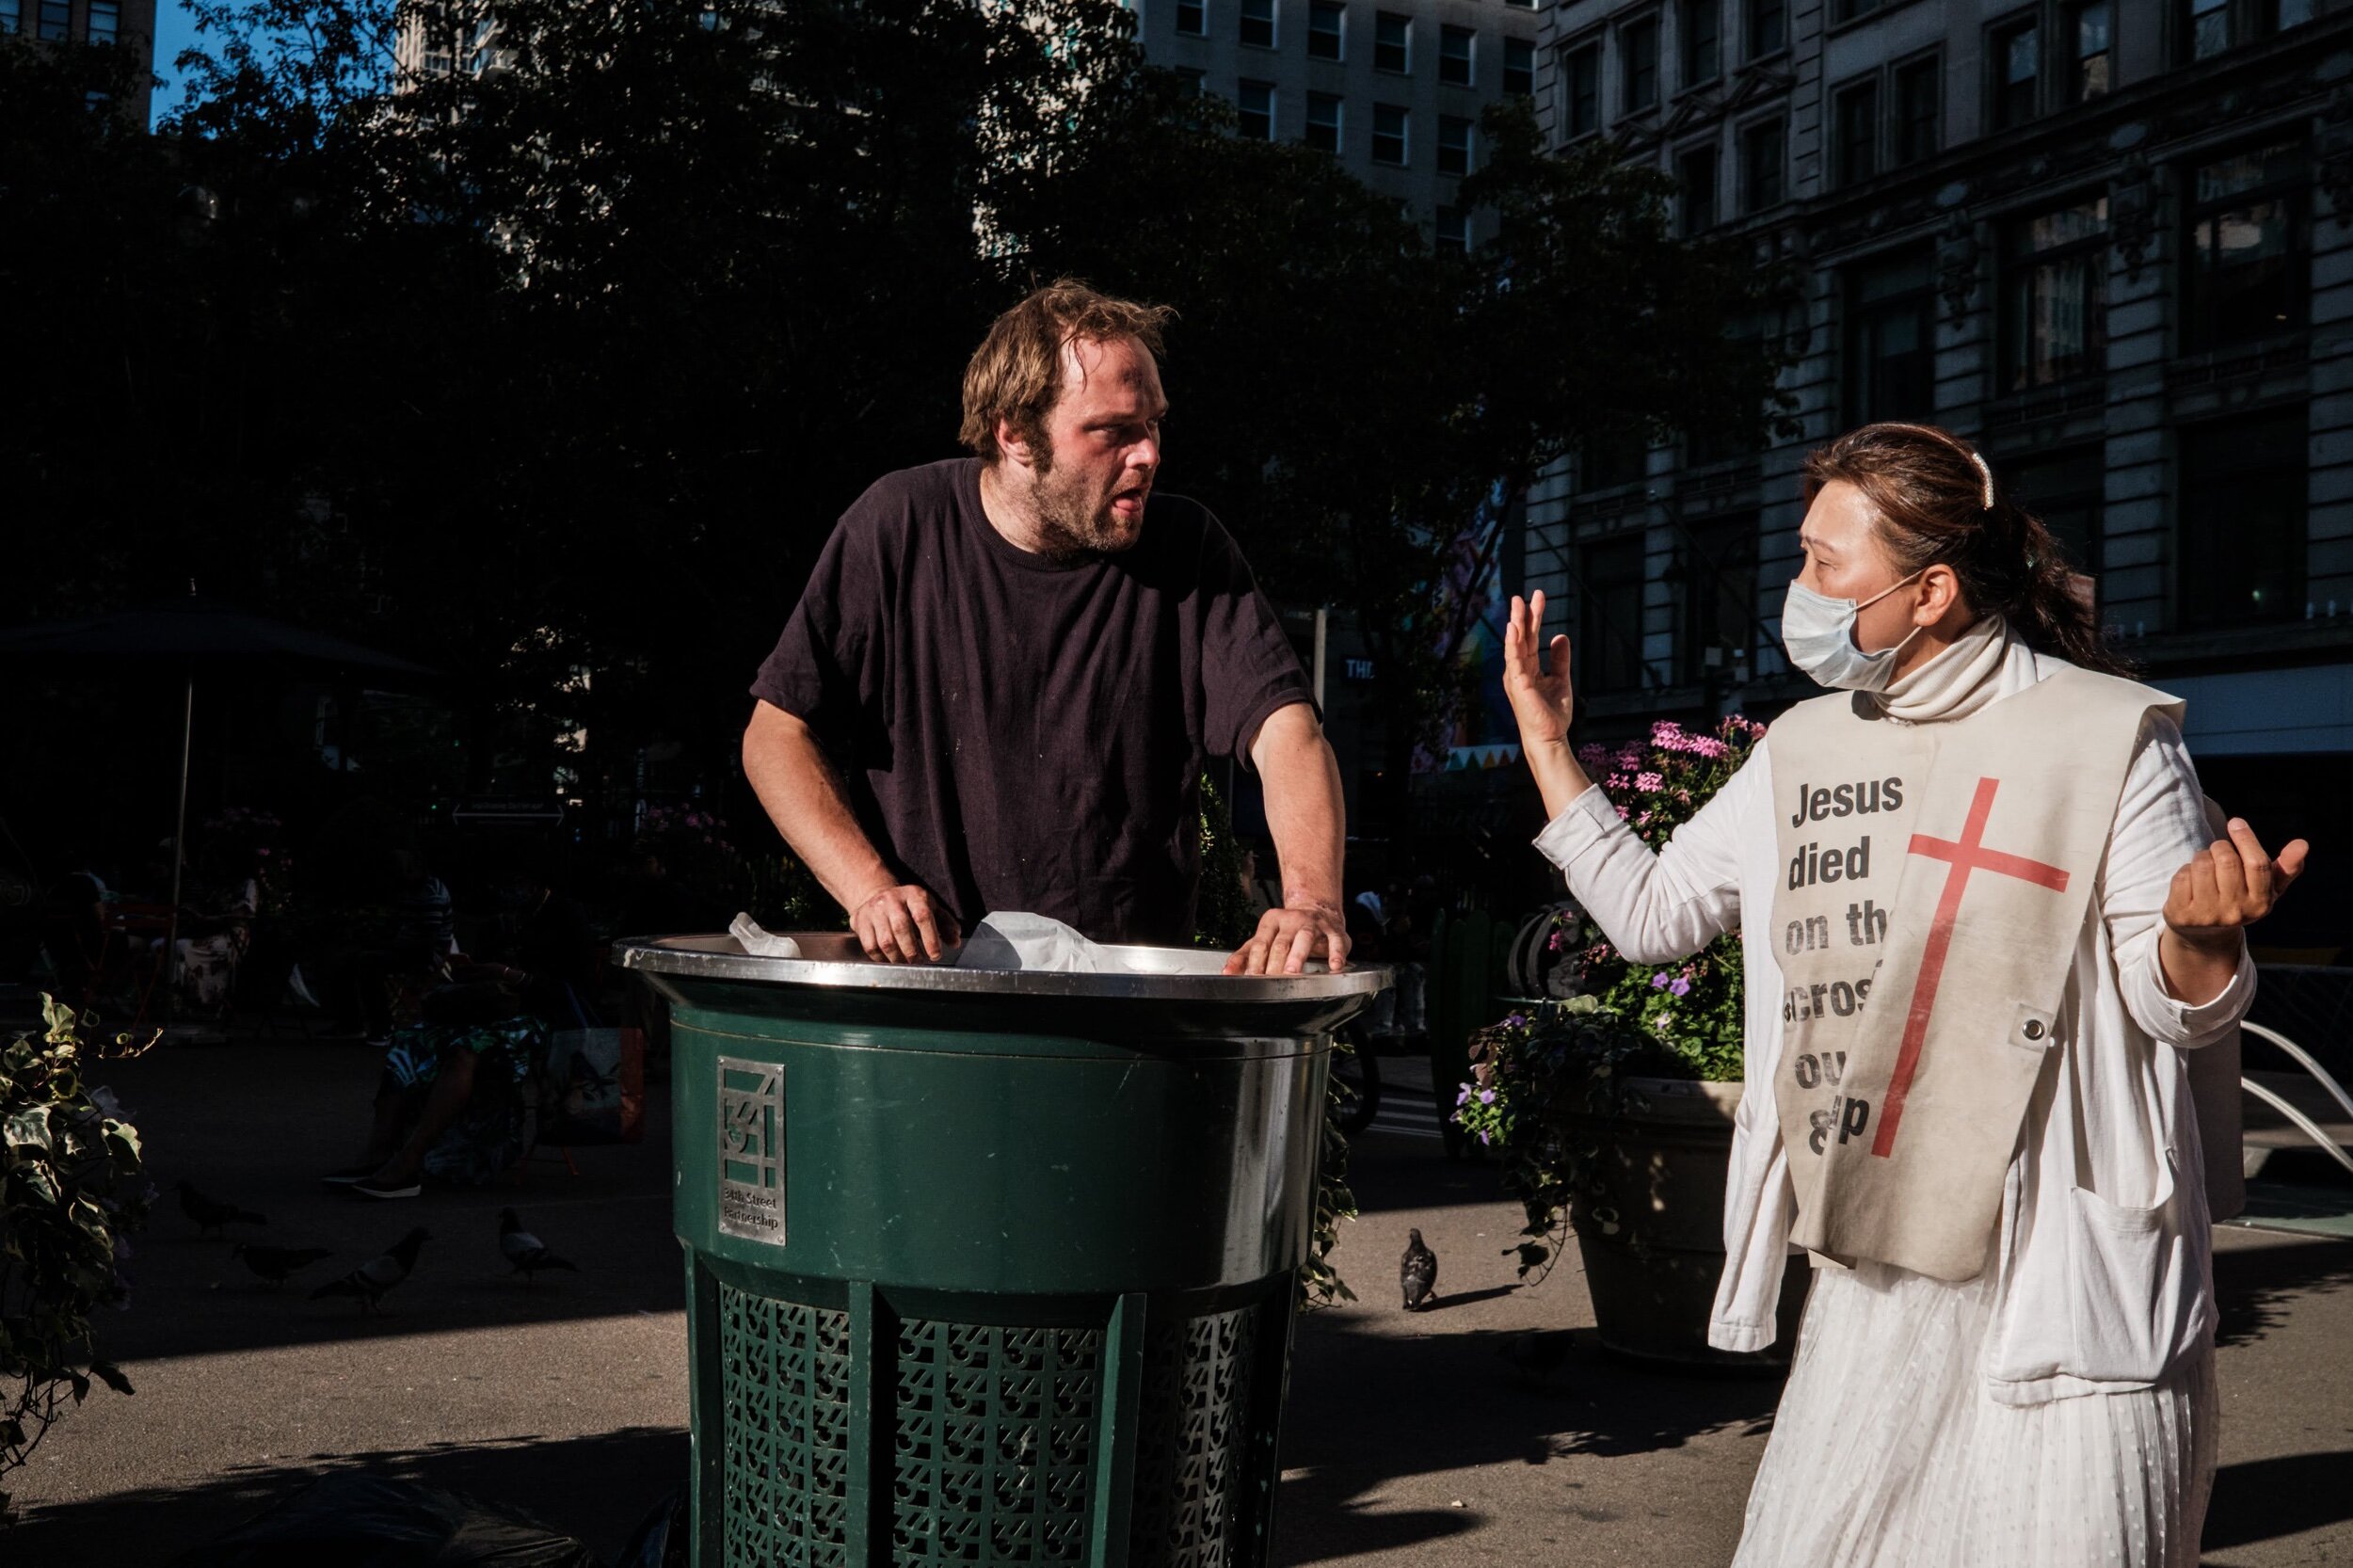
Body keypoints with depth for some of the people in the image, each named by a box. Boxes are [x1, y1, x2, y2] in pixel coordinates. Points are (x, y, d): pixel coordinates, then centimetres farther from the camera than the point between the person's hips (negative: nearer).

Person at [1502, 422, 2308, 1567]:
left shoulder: (2105, 736, -6)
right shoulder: (1801, 750, 11)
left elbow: (2179, 1009, -5)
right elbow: (1651, 913, 17)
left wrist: (2198, 934, -28)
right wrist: (1545, 739, 15)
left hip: (2070, 1272, -5)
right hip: (1873, 1270, 5)